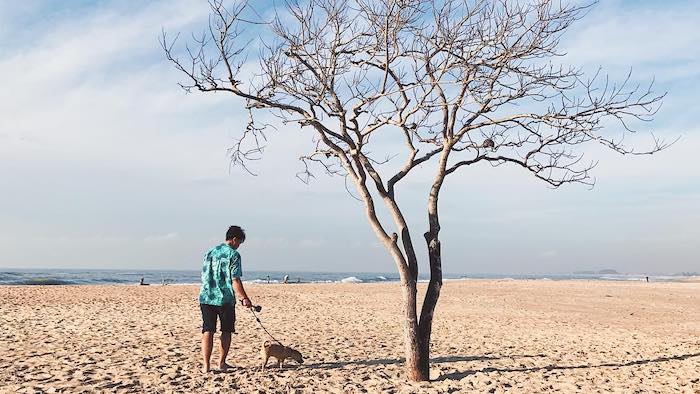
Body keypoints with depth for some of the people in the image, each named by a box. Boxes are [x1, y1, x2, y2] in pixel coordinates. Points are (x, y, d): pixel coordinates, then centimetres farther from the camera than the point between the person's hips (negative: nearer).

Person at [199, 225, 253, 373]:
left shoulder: (210, 252, 12)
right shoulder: (233, 254, -7)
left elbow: (204, 276, 17)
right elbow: (235, 280, -12)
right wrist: (244, 298, -7)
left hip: (206, 298, 5)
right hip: (225, 299, -5)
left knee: (207, 331, 5)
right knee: (226, 331, 11)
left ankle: (206, 365, 1)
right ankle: (222, 363, 17)